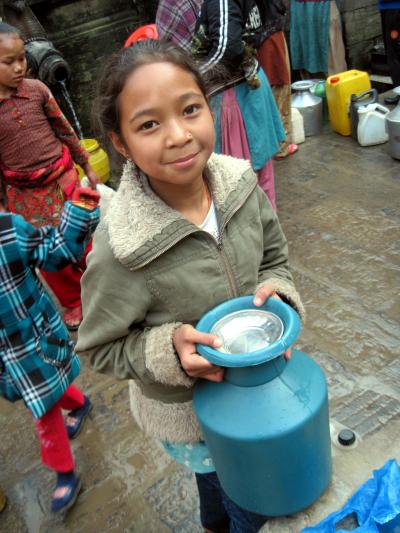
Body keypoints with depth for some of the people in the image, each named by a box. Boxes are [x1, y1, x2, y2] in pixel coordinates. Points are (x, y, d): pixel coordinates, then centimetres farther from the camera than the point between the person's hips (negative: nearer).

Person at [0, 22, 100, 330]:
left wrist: (87, 166, 11)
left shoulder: (37, 89, -6)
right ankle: (73, 302, 32)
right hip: (25, 195, -1)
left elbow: (65, 130, 5)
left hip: (63, 178, 1)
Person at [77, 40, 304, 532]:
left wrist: (274, 293, -21)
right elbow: (100, 348, -17)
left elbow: (274, 257, -2)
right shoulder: (119, 251, -33)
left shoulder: (240, 182, -19)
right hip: (187, 413, -4)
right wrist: (170, 348, -33)